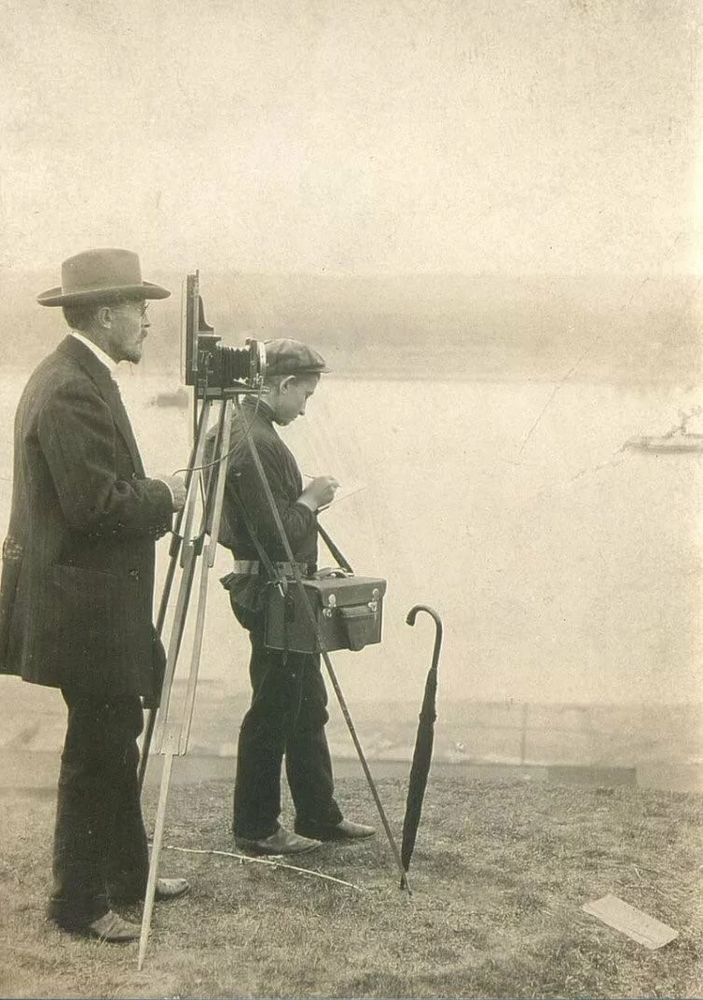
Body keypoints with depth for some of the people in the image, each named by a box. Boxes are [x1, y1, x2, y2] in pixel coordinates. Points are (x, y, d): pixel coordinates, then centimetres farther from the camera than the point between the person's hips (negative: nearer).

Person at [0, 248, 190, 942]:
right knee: (96, 754, 1)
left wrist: (154, 497, 9)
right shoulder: (72, 390, -20)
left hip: (98, 607, 11)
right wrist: (164, 496, -10)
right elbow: (98, 504, -25)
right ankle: (79, 902, 14)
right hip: (87, 611, -11)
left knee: (116, 745, 19)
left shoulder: (72, 377, 12)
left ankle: (128, 873, 32)